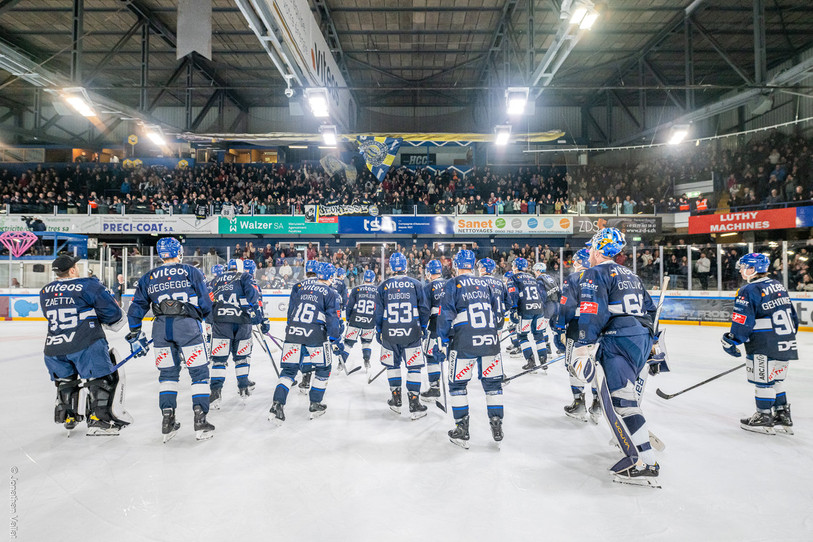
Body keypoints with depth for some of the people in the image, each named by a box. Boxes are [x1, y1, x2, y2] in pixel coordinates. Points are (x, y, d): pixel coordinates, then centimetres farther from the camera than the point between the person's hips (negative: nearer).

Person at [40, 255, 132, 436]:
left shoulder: (45, 292, 15)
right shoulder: (88, 285, -3)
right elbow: (113, 313, -4)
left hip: (53, 347, 6)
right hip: (85, 344, -6)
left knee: (65, 380, 27)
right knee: (104, 378, 2)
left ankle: (68, 417, 34)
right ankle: (99, 420, -3)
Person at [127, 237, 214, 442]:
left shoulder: (148, 277, 17)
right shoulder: (192, 272, 6)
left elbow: (136, 307, 17)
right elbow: (206, 305, 3)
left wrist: (135, 335, 23)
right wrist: (198, 316, 24)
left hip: (161, 327, 4)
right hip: (187, 324, -3)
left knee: (167, 373, 16)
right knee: (199, 372, 3)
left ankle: (167, 420, 13)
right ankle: (200, 421, -2)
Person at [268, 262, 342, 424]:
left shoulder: (299, 286, 12)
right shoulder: (331, 293, 0)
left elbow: (290, 311, 17)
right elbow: (333, 318, -2)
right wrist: (335, 341, 7)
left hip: (293, 332, 4)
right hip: (315, 337, -3)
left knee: (289, 370, 11)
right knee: (323, 369, 16)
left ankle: (277, 405, -3)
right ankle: (315, 406, 19)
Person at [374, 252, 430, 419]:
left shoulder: (383, 286, 0)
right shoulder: (415, 284, 0)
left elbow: (378, 311, 4)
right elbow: (424, 308, 3)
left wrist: (378, 331, 15)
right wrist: (423, 327, 15)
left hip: (390, 334, 1)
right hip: (412, 333, -1)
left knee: (393, 365, 16)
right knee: (413, 367, 5)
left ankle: (396, 401, 22)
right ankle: (414, 404, 3)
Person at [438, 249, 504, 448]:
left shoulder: (453, 284, -1)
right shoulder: (486, 283, 13)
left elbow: (446, 314, -6)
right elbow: (497, 310, 19)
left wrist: (444, 338, 4)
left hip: (464, 342, -4)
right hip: (490, 340, 4)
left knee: (457, 384, 8)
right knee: (493, 383, 14)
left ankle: (462, 432, 9)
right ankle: (497, 428, 17)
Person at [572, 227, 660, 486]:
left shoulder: (595, 274, -3)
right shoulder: (631, 275, 24)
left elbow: (592, 314, -16)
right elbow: (650, 311, 26)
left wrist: (582, 349, -19)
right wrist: (651, 344, 33)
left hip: (619, 340, -9)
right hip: (642, 339, 9)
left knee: (619, 399, -9)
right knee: (624, 390, 24)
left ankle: (644, 463, -11)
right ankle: (638, 435, 35)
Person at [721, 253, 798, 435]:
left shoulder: (749, 291, -15)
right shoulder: (778, 286, 13)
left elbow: (742, 321, -18)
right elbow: (792, 315, 19)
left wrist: (731, 341, -10)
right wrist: (789, 335, 27)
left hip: (764, 347, -9)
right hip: (785, 344, 9)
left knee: (763, 381, 2)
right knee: (775, 380, 18)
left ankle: (764, 418, 10)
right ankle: (783, 417, 24)